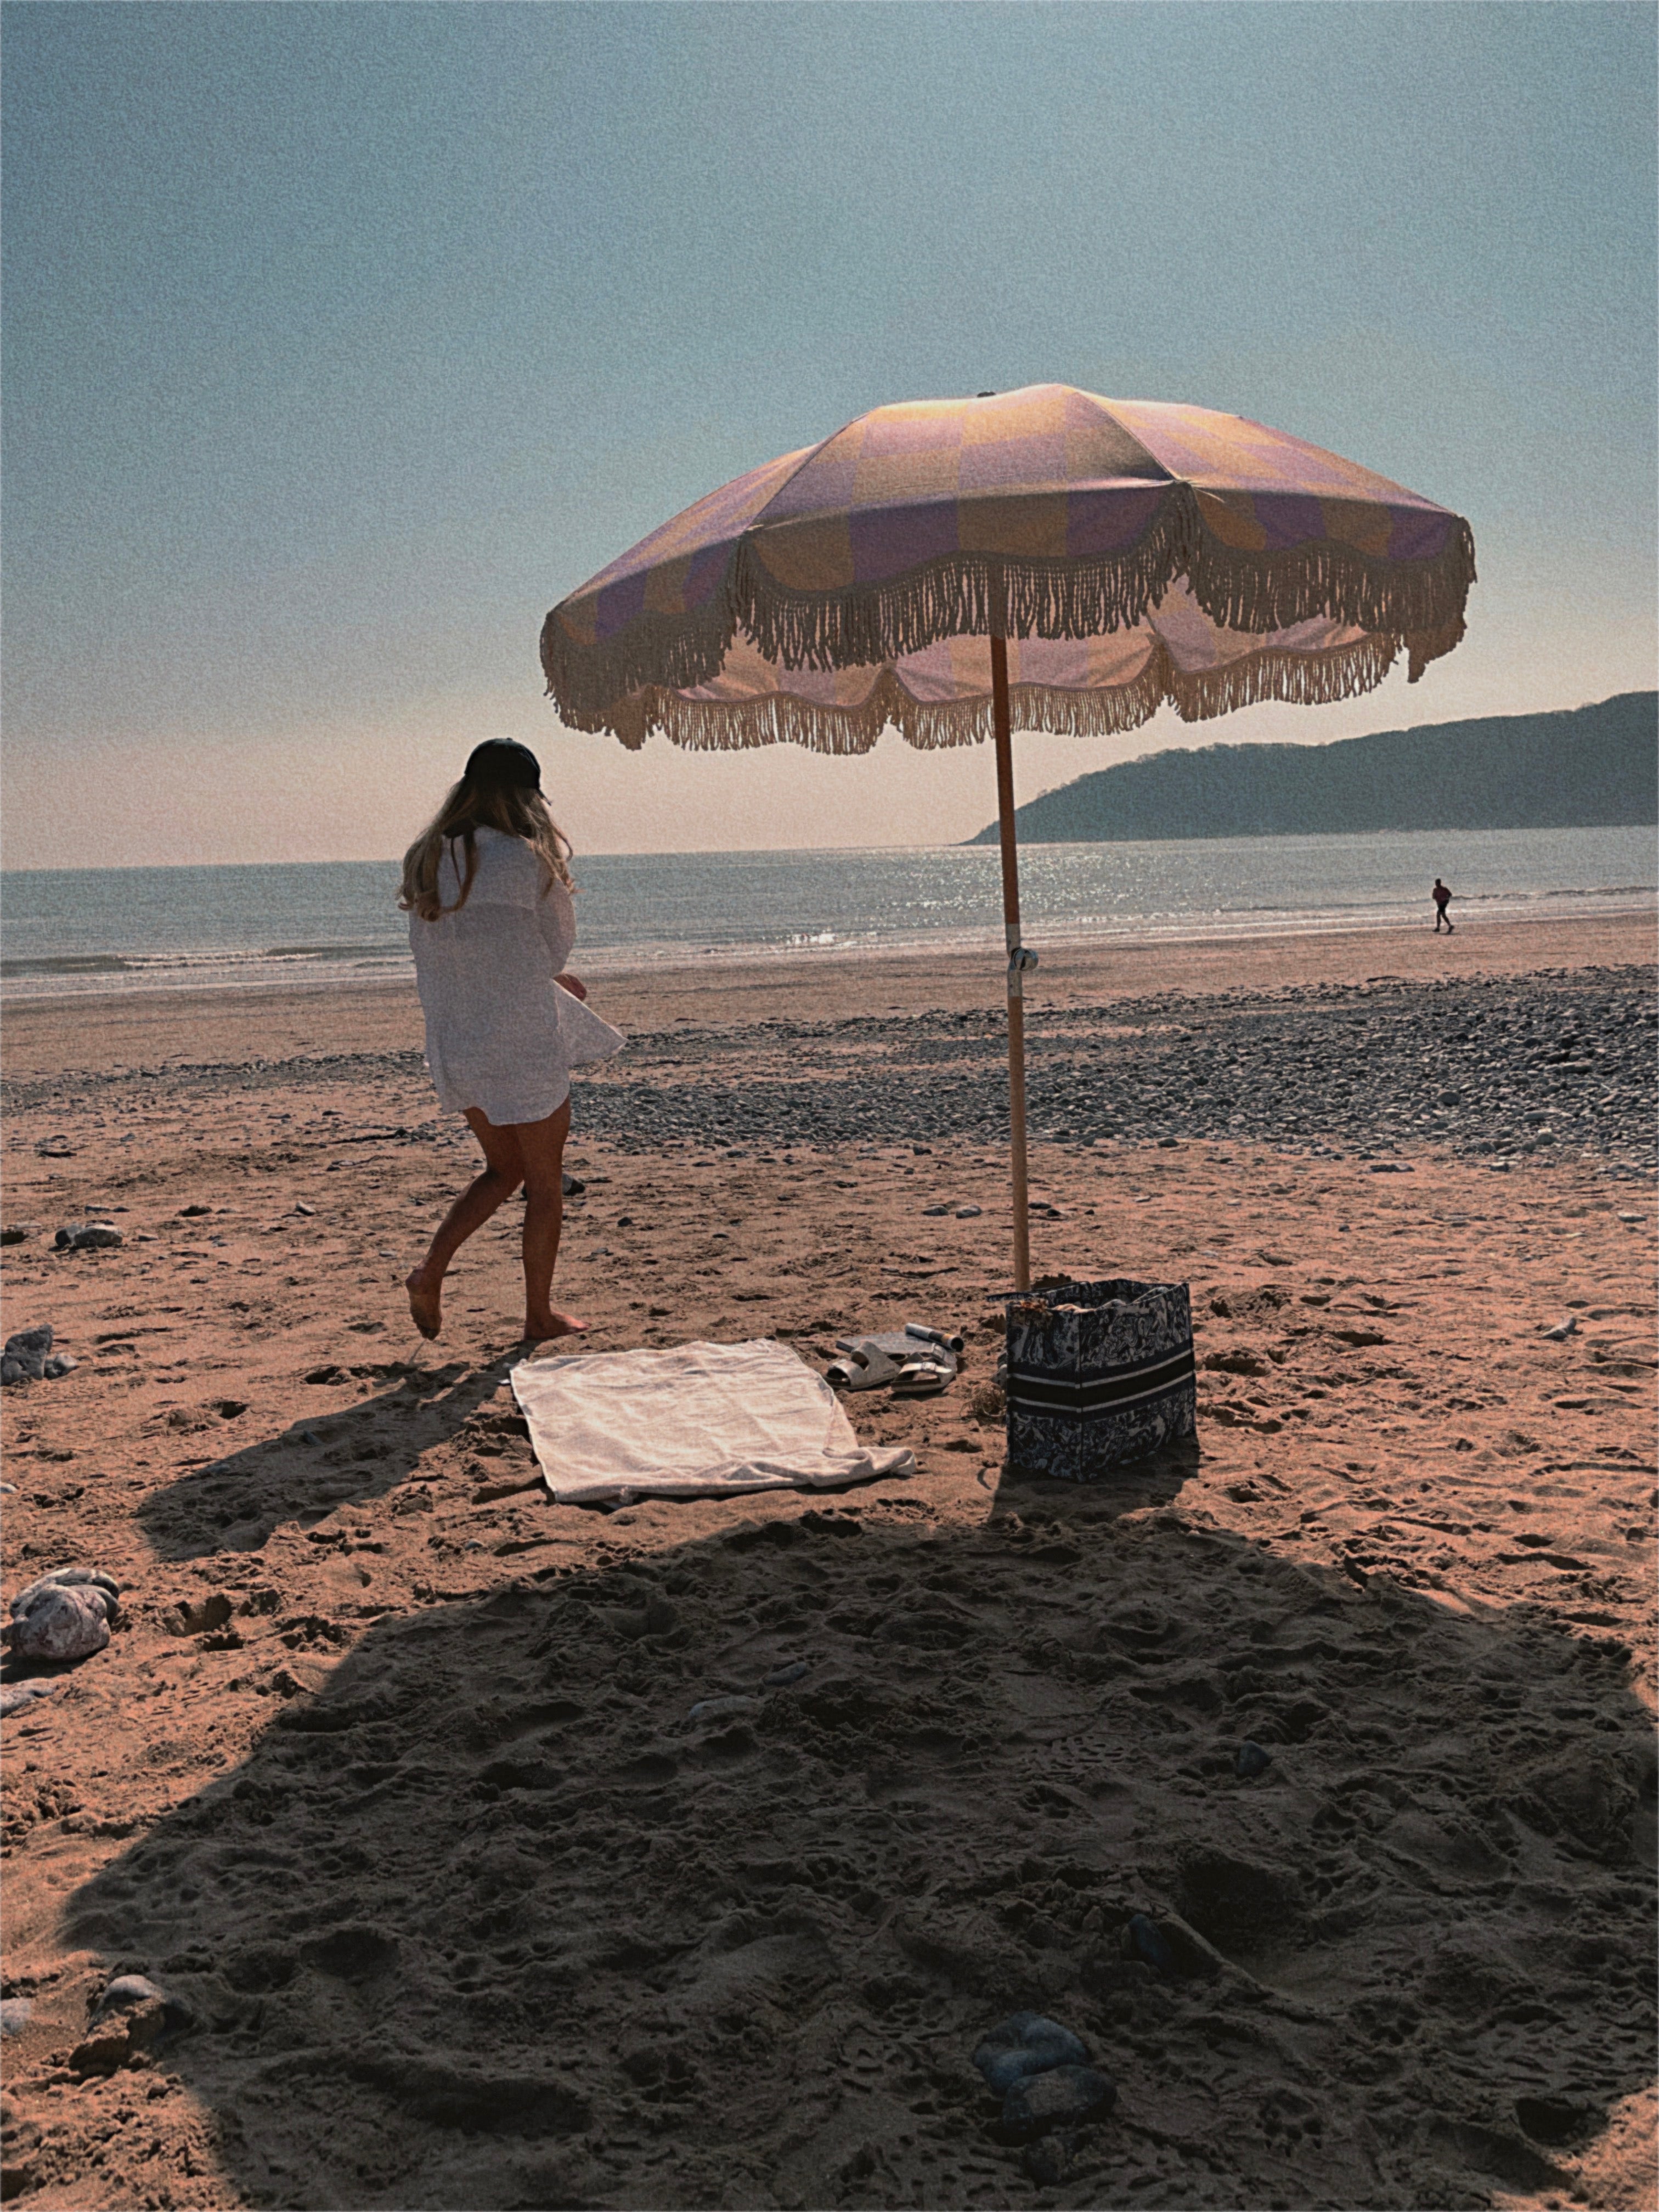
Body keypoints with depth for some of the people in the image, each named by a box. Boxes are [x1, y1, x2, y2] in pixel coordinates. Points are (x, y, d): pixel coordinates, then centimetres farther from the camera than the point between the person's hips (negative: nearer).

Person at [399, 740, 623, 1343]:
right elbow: (558, 947, -3)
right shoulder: (524, 859, -15)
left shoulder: (426, 861, 4)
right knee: (545, 1184, 11)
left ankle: (430, 1271, 9)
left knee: (504, 1169, 24)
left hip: (455, 1045, 6)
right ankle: (539, 1313, 20)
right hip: (524, 1045, -6)